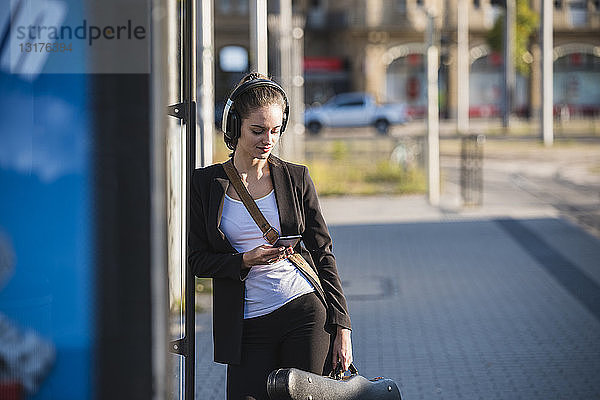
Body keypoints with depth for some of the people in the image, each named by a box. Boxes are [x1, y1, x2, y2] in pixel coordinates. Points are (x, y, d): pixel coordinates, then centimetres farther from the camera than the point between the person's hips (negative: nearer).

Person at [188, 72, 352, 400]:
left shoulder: (296, 179, 5)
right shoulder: (205, 184, 3)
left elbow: (323, 255, 6)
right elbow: (197, 259, 5)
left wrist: (342, 327, 0)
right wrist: (246, 260, -14)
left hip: (305, 313, 0)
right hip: (247, 328, 0)